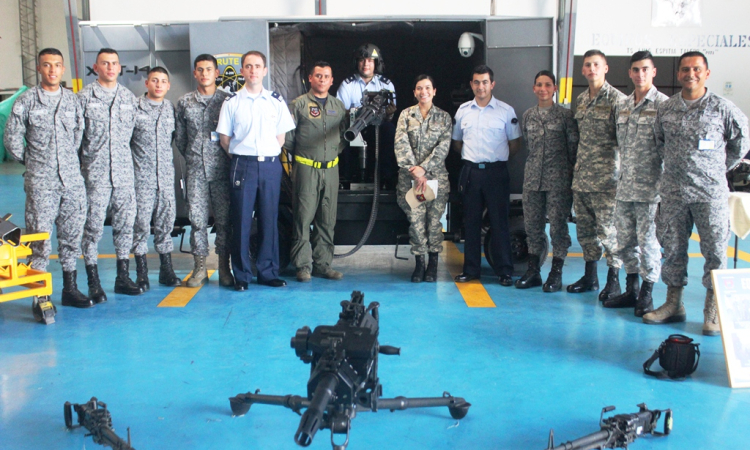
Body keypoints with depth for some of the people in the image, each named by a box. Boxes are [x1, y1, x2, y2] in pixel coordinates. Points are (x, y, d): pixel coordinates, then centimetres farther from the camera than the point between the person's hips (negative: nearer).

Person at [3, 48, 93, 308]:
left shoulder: (73, 100, 10)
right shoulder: (26, 101, 1)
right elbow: (11, 138, 3)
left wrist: (71, 161, 10)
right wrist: (31, 161, 7)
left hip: (73, 180, 3)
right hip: (40, 182, -3)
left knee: (72, 235, 8)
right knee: (40, 236, -2)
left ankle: (70, 288, 18)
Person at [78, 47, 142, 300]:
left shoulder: (129, 97, 11)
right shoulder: (84, 97, 1)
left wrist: (130, 160, 11)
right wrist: (77, 166, -2)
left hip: (124, 172, 4)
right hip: (94, 173, -4)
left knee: (126, 224, 7)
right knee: (93, 226, -2)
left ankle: (123, 277, 18)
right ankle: (93, 282, 6)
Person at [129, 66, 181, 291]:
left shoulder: (171, 109, 10)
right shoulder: (134, 108, -1)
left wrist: (168, 160, 11)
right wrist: (132, 164, -1)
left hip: (166, 176, 4)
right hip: (142, 177, -3)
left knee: (166, 221, 7)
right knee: (141, 222, -2)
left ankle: (166, 270, 16)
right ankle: (141, 273, 6)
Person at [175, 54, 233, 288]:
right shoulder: (184, 102, 10)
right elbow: (179, 137, 15)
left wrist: (228, 157, 2)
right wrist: (192, 157, 12)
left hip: (222, 169, -2)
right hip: (196, 170, 2)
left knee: (224, 218, 1)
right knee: (197, 218, 2)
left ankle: (224, 268, 11)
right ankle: (200, 267, 11)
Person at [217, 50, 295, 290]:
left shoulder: (276, 101, 8)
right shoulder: (232, 102, 4)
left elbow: (281, 136, 11)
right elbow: (224, 138, 6)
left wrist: (268, 155, 2)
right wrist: (240, 156, 2)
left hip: (270, 165, 2)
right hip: (243, 165, -1)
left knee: (269, 219, 6)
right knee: (241, 221, 0)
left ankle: (268, 272, 15)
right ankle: (241, 275, 9)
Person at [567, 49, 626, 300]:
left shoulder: (616, 99, -8)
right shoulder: (580, 100, 13)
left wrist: (621, 174, -12)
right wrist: (576, 169, 17)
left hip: (605, 178, -7)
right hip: (581, 176, 7)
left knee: (608, 230, -4)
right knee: (584, 228, 12)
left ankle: (613, 281, 8)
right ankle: (590, 277, 25)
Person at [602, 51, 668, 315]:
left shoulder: (663, 105, -6)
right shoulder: (621, 106, 13)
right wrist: (623, 176, 15)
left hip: (649, 187, -6)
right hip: (624, 186, 6)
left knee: (648, 241, -1)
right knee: (624, 241, 12)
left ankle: (646, 295, 12)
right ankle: (631, 290, 26)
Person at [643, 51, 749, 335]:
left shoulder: (722, 108, -3)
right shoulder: (666, 108, 6)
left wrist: (719, 167, 7)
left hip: (710, 192, -3)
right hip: (673, 192, 3)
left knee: (715, 250, 0)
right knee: (672, 248, 9)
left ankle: (713, 311, 11)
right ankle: (673, 304, 21)